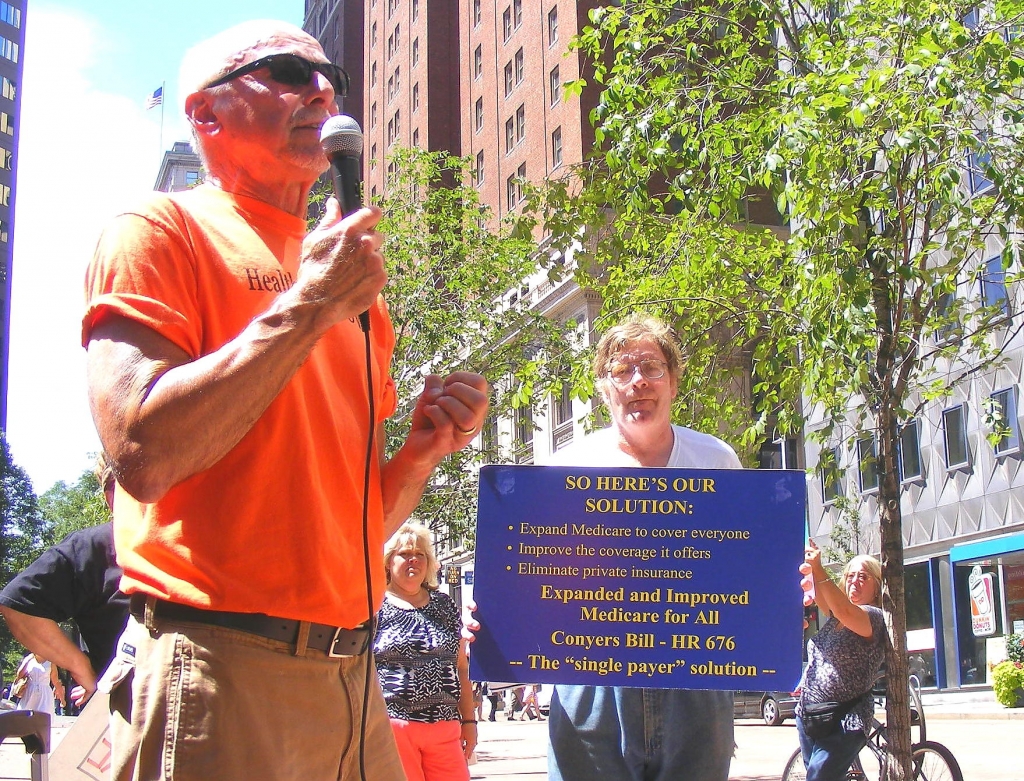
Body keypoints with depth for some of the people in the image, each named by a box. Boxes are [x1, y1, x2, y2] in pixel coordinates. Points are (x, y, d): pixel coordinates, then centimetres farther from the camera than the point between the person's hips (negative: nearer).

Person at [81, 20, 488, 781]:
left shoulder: (352, 286, 17)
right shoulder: (161, 230, -2)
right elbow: (143, 454, -18)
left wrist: (423, 450, 1)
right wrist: (310, 303, -13)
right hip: (219, 667, -6)